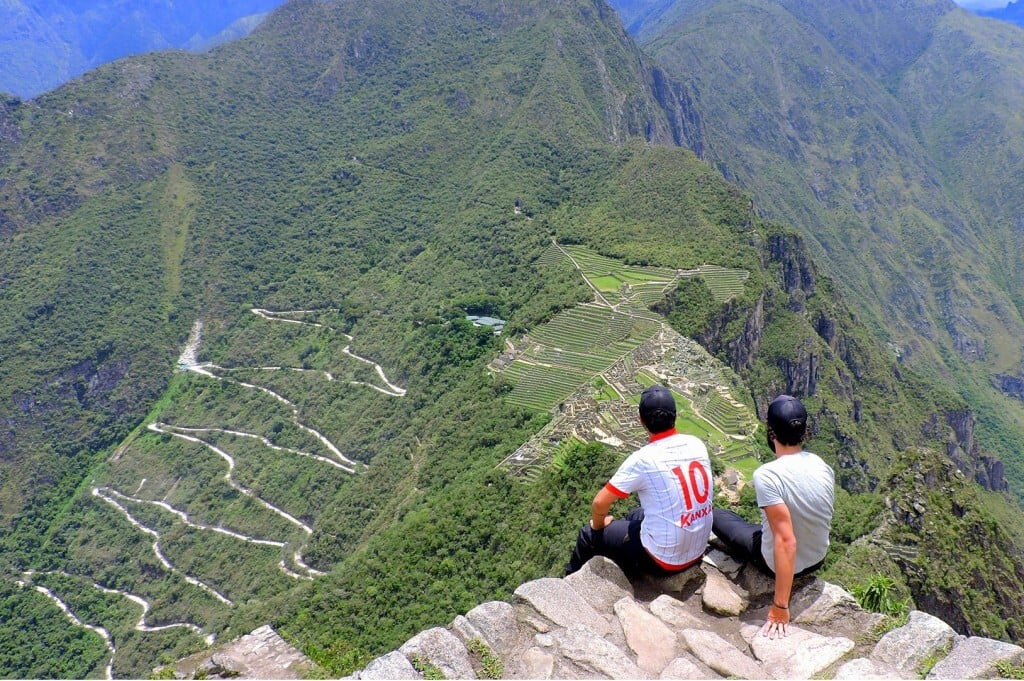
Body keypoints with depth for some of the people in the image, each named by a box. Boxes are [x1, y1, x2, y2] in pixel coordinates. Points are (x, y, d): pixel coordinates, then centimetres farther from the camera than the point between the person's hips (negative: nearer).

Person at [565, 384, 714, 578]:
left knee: (589, 535, 15)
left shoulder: (642, 459, -22)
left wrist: (598, 524, 6)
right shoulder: (697, 444, -5)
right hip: (698, 550, 6)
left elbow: (600, 503, -16)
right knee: (634, 516, 32)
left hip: (664, 559, -6)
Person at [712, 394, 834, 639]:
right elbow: (824, 520, 6)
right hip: (818, 559, 6)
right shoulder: (823, 466, -10)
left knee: (718, 516, 15)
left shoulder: (767, 475, -31)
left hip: (778, 562, -6)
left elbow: (786, 542, -33)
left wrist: (780, 606, -26)